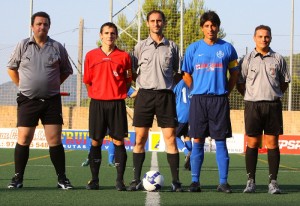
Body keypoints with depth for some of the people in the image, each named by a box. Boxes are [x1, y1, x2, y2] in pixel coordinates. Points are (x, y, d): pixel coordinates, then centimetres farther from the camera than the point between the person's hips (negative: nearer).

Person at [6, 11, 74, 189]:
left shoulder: (57, 47, 4)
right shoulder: (23, 46, 3)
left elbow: (66, 71, 16)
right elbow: (12, 68, 13)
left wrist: (53, 85, 9)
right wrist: (22, 86, 8)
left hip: (51, 101, 0)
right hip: (27, 101, 0)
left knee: (55, 140, -2)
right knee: (23, 140, -2)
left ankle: (62, 178, 4)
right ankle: (18, 178, 6)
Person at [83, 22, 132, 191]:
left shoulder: (124, 56, 4)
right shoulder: (91, 55, 7)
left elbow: (128, 81, 9)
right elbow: (87, 81, 12)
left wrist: (119, 94, 0)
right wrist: (95, 95, 5)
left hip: (117, 103, -1)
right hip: (97, 103, 1)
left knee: (119, 141, -2)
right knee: (96, 142, 2)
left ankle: (120, 180, 0)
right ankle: (94, 180, 6)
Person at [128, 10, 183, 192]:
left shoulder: (172, 47, 9)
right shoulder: (140, 46, 8)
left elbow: (177, 72, 15)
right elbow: (134, 72, 11)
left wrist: (169, 84, 3)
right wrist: (136, 88, 0)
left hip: (165, 95, 0)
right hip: (145, 94, 0)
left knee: (170, 137, -5)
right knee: (140, 138, 0)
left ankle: (176, 181, -4)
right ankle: (136, 180, 5)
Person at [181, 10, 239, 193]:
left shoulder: (227, 48, 4)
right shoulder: (193, 48, 5)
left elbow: (234, 73, 12)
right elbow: (186, 75, 12)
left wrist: (226, 92, 6)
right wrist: (197, 91, 6)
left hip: (220, 100, 0)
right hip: (199, 100, 0)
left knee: (221, 141, 0)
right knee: (198, 141, 1)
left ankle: (223, 182, 2)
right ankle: (195, 181, 5)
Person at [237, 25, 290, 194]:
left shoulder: (278, 59, 7)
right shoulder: (247, 59, 5)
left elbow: (285, 83, 16)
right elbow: (239, 83, 9)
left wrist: (274, 95, 9)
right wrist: (252, 97, 6)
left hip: (273, 105, 1)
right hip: (253, 105, 0)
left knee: (272, 143, -1)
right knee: (252, 143, 0)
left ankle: (273, 182, 1)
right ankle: (251, 181, 4)